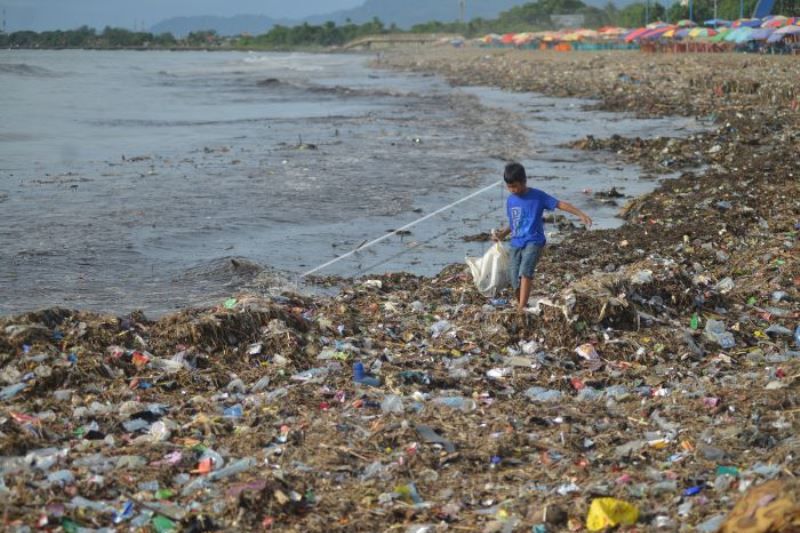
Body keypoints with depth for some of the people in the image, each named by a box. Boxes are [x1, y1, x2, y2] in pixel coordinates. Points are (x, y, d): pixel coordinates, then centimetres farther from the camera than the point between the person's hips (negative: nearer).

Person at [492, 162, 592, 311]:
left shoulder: (537, 196, -5)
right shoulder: (510, 200, 9)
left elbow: (560, 204, -8)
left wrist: (581, 214, -16)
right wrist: (502, 234, 5)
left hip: (533, 242, -5)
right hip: (516, 244, 5)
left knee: (525, 272, -26)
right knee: (515, 281, -2)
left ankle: (521, 310, -32)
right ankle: (521, 308, 15)